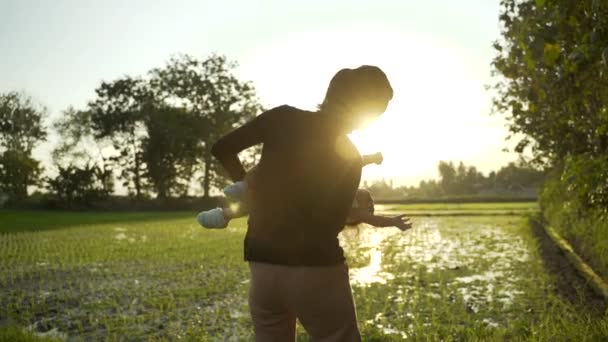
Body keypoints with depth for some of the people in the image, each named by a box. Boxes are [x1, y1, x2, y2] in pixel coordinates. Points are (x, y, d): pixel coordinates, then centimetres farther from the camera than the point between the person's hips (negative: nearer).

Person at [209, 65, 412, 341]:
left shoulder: (283, 118, -2)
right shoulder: (349, 157, -5)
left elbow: (221, 148, 1)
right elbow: (330, 225, -3)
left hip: (262, 266, 4)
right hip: (315, 269, -3)